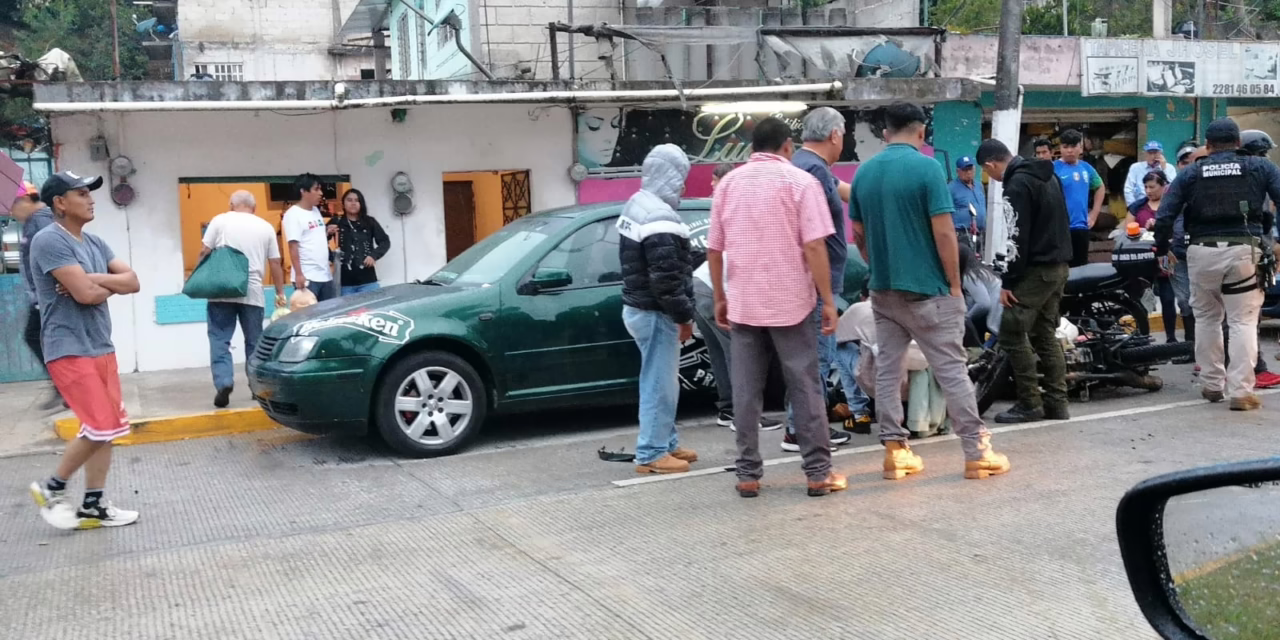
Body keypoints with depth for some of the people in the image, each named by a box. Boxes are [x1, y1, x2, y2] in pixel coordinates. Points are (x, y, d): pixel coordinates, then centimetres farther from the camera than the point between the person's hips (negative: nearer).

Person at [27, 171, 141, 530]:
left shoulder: (94, 243, 14)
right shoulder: (49, 240, -13)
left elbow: (132, 282, 6)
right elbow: (85, 294, -21)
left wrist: (94, 280, -10)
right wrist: (110, 285, -1)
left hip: (101, 348, 9)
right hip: (70, 351, -9)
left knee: (107, 429, 8)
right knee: (100, 427, -11)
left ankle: (93, 507, 16)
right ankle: (51, 489, 9)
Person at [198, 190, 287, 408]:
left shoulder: (220, 220, 5)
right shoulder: (266, 227, 10)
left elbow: (204, 253, 1)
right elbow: (275, 263, 10)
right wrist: (280, 293, 16)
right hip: (253, 293, 2)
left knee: (220, 339, 2)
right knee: (254, 341, 11)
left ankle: (223, 383, -14)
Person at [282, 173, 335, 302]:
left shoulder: (316, 211, 14)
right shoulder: (293, 214, -9)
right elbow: (293, 246, -14)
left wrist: (327, 233, 5)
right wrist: (298, 274, -19)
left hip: (325, 275, 8)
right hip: (307, 277, -8)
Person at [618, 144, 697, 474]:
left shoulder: (636, 206, 12)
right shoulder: (660, 218, -22)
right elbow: (666, 279, -25)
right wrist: (684, 316, -14)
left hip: (639, 306, 11)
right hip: (655, 313, -11)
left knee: (660, 381, 18)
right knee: (659, 383, -3)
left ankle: (667, 443, 28)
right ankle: (651, 454, 4)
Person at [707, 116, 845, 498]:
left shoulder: (728, 184, 9)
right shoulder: (800, 181, -4)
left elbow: (714, 249, 10)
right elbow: (814, 246, -12)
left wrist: (720, 299, 18)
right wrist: (828, 301, -8)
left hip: (743, 304, 3)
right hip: (790, 302, -3)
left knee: (746, 392, 6)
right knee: (805, 388, 3)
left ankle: (748, 475, 9)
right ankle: (818, 473, 6)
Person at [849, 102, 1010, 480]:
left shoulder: (864, 172, 5)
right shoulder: (926, 167, -12)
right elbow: (943, 232, -15)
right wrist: (954, 283, -6)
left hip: (882, 290, 6)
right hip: (927, 289, -5)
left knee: (887, 370, 10)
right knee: (952, 370, 1)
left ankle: (895, 451, 12)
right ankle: (977, 452, 5)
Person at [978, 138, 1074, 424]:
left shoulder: (1017, 185, -15)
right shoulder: (1047, 175, 15)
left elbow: (1018, 238, -20)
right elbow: (1061, 222, 20)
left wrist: (1007, 282, -16)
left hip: (1036, 269, -10)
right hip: (1059, 265, 10)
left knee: (1012, 333, -6)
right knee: (1046, 334, 12)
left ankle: (1030, 403, -4)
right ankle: (1056, 402, 13)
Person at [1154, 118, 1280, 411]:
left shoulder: (1191, 173, 9)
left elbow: (1164, 216, 4)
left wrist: (1161, 249, 15)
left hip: (1203, 251, 2)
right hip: (1243, 250, -1)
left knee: (1206, 319, 17)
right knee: (1243, 321, 2)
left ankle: (1212, 384, 24)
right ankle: (1241, 392, -4)